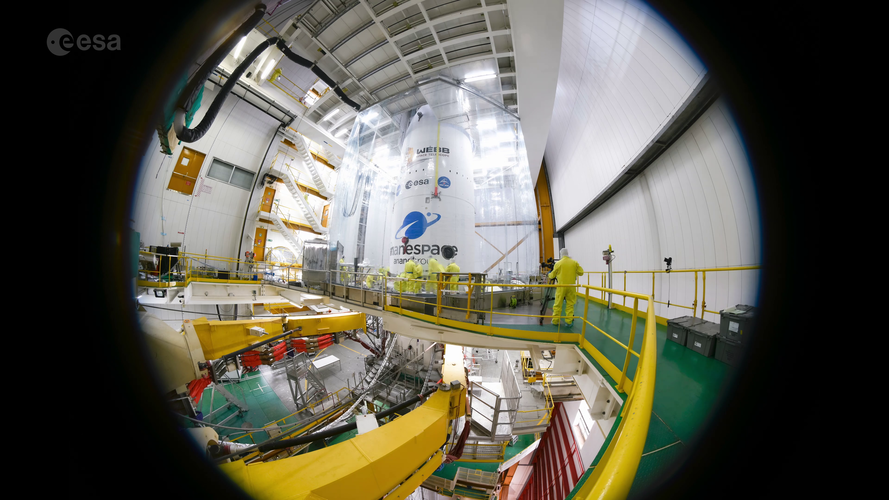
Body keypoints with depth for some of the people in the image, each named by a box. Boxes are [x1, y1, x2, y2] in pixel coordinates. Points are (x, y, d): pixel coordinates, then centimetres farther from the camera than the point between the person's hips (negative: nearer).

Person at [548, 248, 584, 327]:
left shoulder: (558, 263, -5)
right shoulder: (574, 262, -1)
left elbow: (552, 275, 3)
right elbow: (581, 272, 4)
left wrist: (548, 275, 24)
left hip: (561, 286, -1)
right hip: (571, 286, 2)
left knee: (558, 304, 6)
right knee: (570, 304, 9)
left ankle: (555, 320, 13)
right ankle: (569, 322, 12)